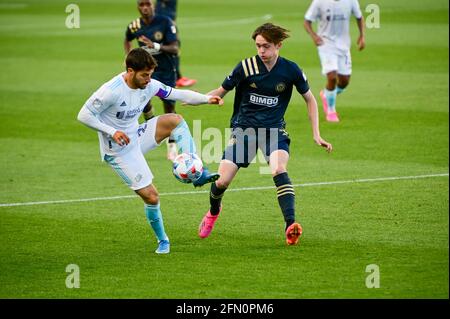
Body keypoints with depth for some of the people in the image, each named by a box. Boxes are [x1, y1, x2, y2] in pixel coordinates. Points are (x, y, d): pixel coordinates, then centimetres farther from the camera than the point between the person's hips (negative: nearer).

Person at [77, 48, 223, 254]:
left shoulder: (149, 85, -6)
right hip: (119, 151, -6)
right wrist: (112, 132, -30)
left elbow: (179, 94, 0)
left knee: (175, 120, -14)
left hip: (137, 137, 6)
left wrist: (207, 99, -15)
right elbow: (84, 115, -21)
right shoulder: (111, 91, -26)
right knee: (151, 196, -7)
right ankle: (162, 241, 17)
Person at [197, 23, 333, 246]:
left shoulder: (290, 70, -7)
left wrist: (316, 134, 3)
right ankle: (213, 212, 28)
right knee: (222, 181, -8)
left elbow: (309, 99, 7)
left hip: (274, 129, 0)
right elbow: (222, 91, 1)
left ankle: (291, 226, -35)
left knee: (279, 169, -30)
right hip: (243, 127, 0)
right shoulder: (246, 67, -10)